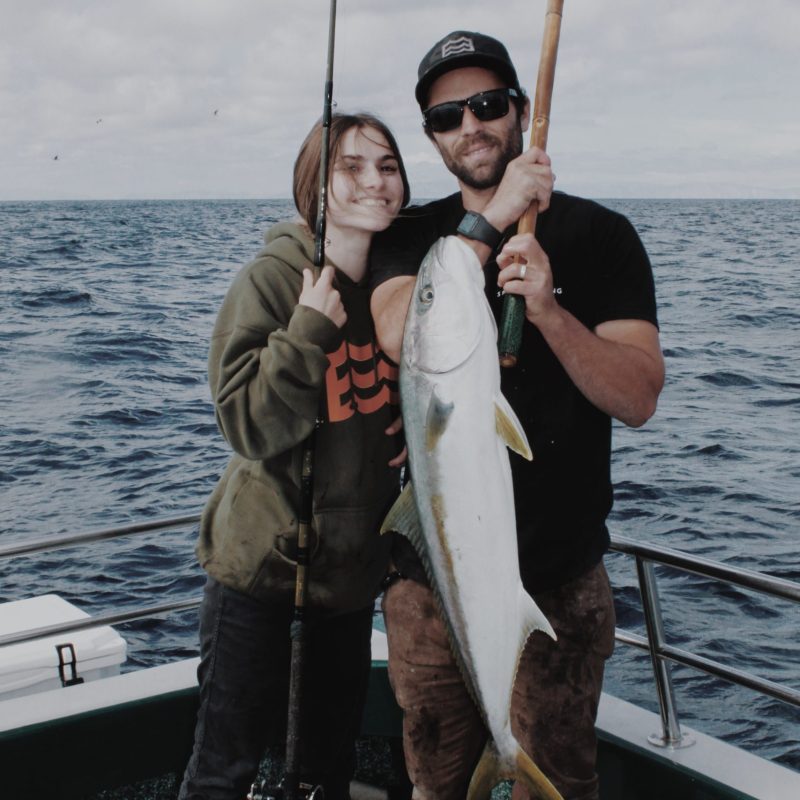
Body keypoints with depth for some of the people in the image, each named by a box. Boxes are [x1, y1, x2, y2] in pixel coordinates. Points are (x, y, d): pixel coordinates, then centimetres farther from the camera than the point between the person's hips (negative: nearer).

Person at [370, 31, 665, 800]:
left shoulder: (600, 235, -1)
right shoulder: (410, 237, 5)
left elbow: (638, 398, -11)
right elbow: (401, 339, -16)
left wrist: (547, 309, -26)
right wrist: (489, 222, -21)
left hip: (556, 574, -2)